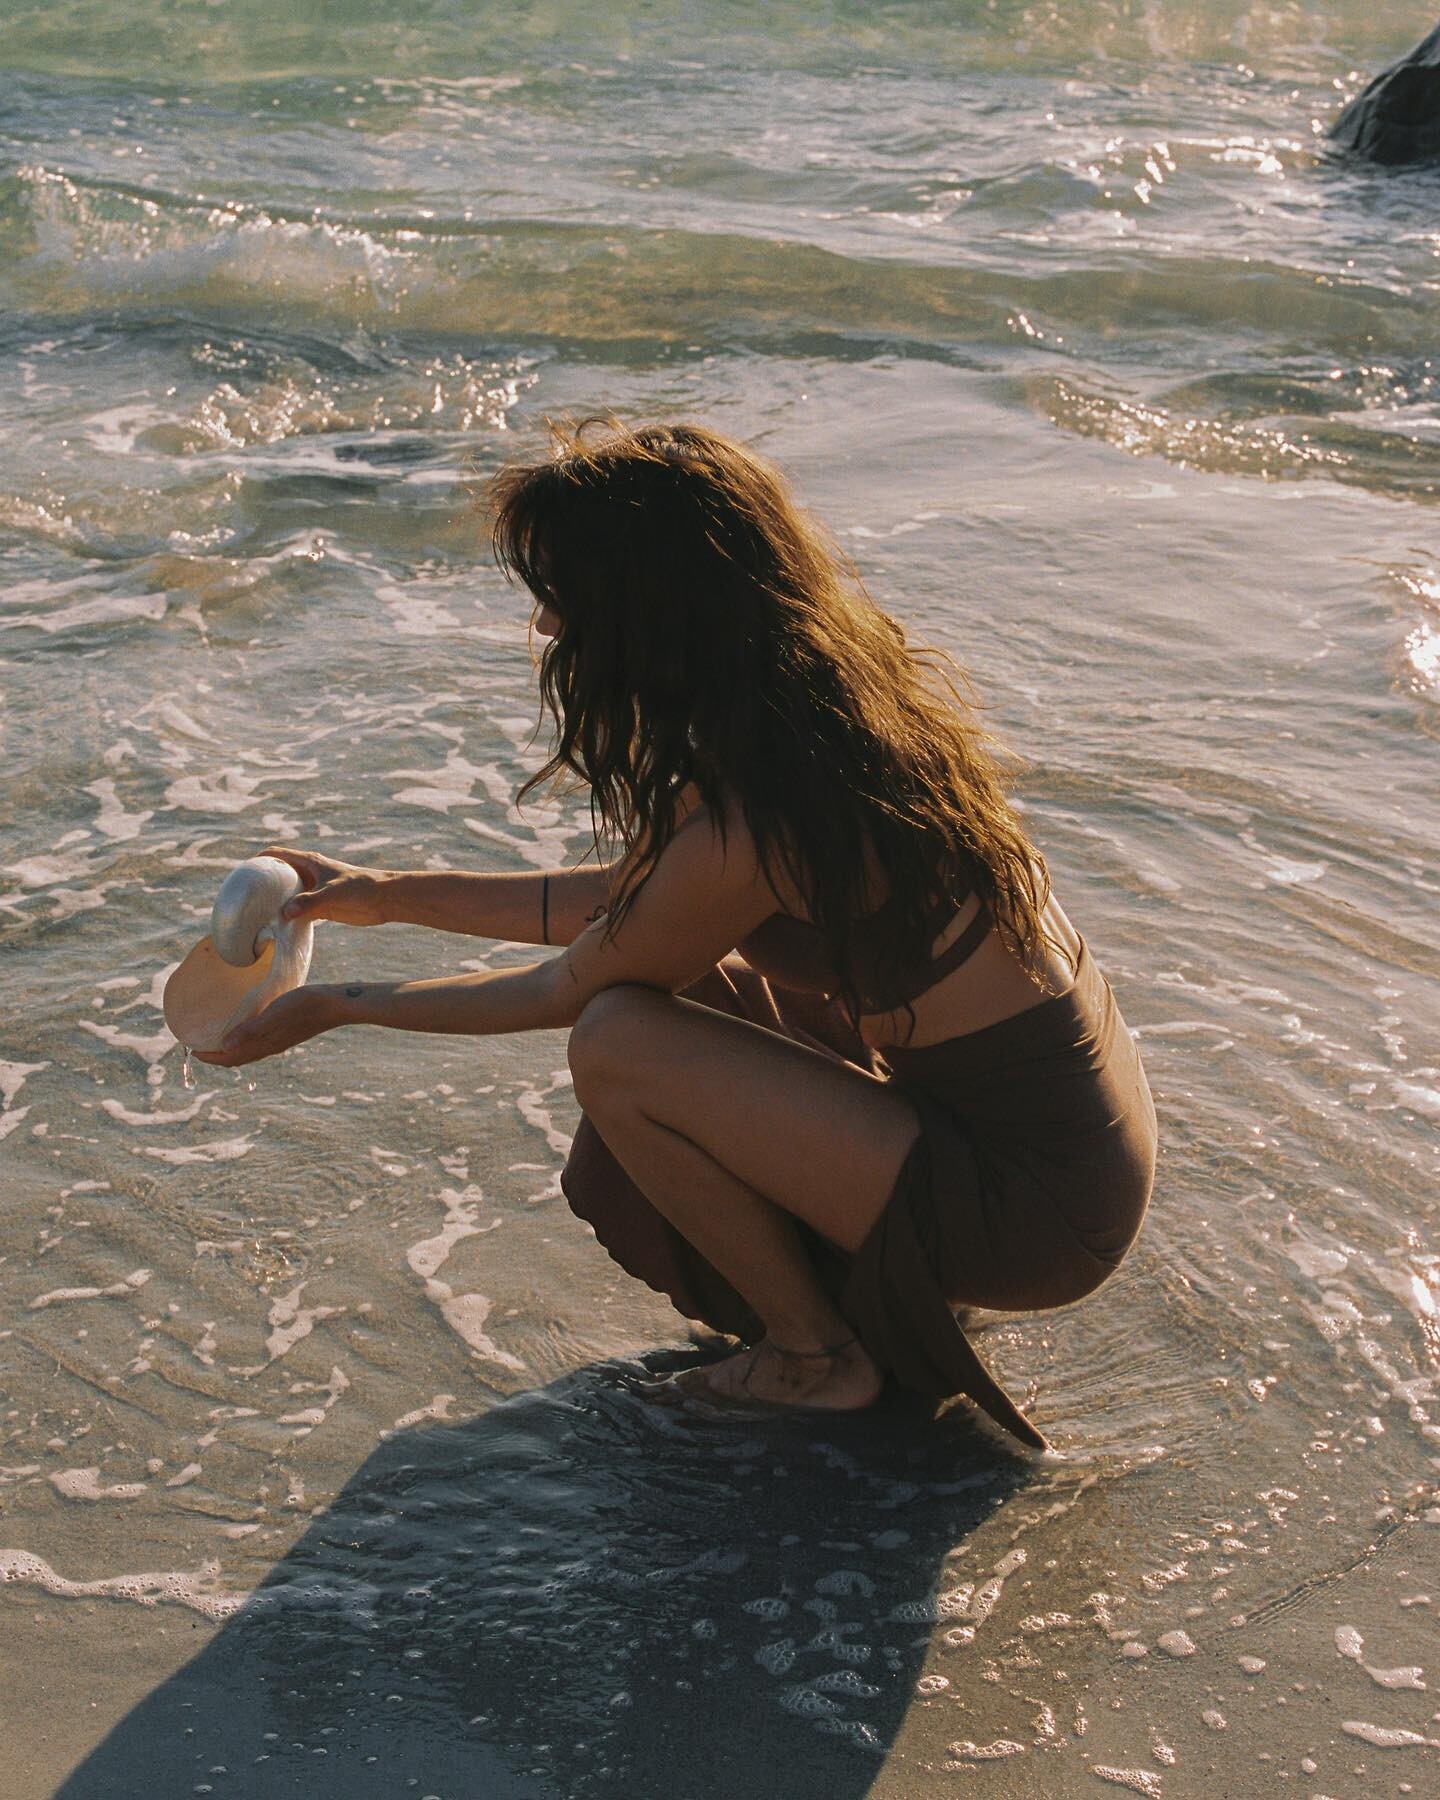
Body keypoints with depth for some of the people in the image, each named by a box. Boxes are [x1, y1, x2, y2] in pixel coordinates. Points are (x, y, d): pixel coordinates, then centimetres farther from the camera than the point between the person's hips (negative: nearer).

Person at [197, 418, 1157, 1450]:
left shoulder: (752, 831, -27)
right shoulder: (843, 688, 0)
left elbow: (567, 991, -7)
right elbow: (622, 901, 13)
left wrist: (335, 1008, 6)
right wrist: (388, 895, 18)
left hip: (1041, 1211, -9)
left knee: (619, 1045, -15)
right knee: (667, 963, 14)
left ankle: (816, 1355, 6)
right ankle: (872, 1281, 18)